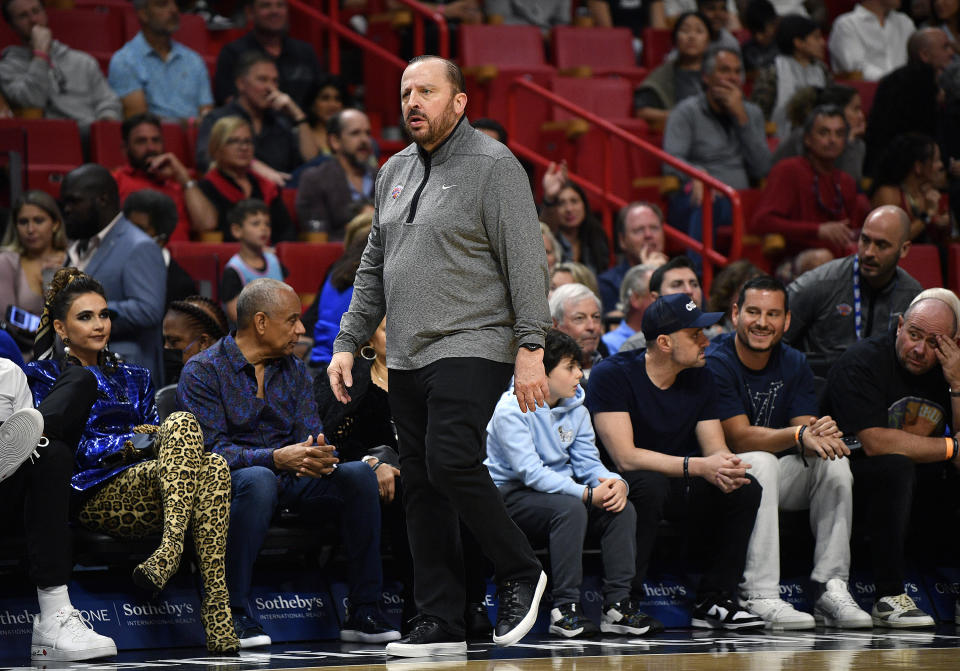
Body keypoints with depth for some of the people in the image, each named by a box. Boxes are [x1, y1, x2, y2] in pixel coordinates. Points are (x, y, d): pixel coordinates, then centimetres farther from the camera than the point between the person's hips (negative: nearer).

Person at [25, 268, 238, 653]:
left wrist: (154, 439, -3)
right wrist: (127, 443, -9)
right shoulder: (44, 376, 13)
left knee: (214, 468, -30)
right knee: (184, 422, -29)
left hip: (150, 486, 5)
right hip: (95, 492, -5)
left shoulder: (133, 379, 30)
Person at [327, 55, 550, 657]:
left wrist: (531, 347, -17)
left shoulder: (493, 166, -5)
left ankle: (521, 573, -4)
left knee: (451, 461, -22)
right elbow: (373, 269, 22)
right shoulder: (395, 173, 16)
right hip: (408, 359, 7)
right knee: (422, 487, 4)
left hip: (471, 348, -7)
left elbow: (527, 262, -10)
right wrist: (348, 343, 15)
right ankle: (441, 623, 7)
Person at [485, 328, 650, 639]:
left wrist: (616, 482, -20)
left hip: (560, 489, 7)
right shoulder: (511, 410, -16)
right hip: (510, 495, -7)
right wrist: (587, 494, -32)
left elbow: (588, 463, 5)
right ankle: (565, 608, -32)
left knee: (622, 509, -15)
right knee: (569, 508, -35)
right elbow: (531, 472, -25)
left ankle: (617, 605, -15)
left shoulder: (576, 409, 8)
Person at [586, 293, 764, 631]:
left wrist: (724, 467, -25)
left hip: (678, 488, 6)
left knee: (746, 488, -15)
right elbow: (625, 457, -25)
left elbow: (716, 448, 1)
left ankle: (713, 601, -7)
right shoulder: (612, 374, -17)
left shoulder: (700, 378, 3)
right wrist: (698, 466, -32)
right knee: (650, 485, -38)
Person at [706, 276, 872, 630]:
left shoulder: (794, 365, 6)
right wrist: (799, 435, -38)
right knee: (761, 461, -35)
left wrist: (821, 437, -31)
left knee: (834, 462, -19)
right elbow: (740, 438, -22)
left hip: (777, 481, 6)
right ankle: (758, 597, -42)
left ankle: (830, 588, -22)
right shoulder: (715, 363, -13)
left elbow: (807, 431, -4)